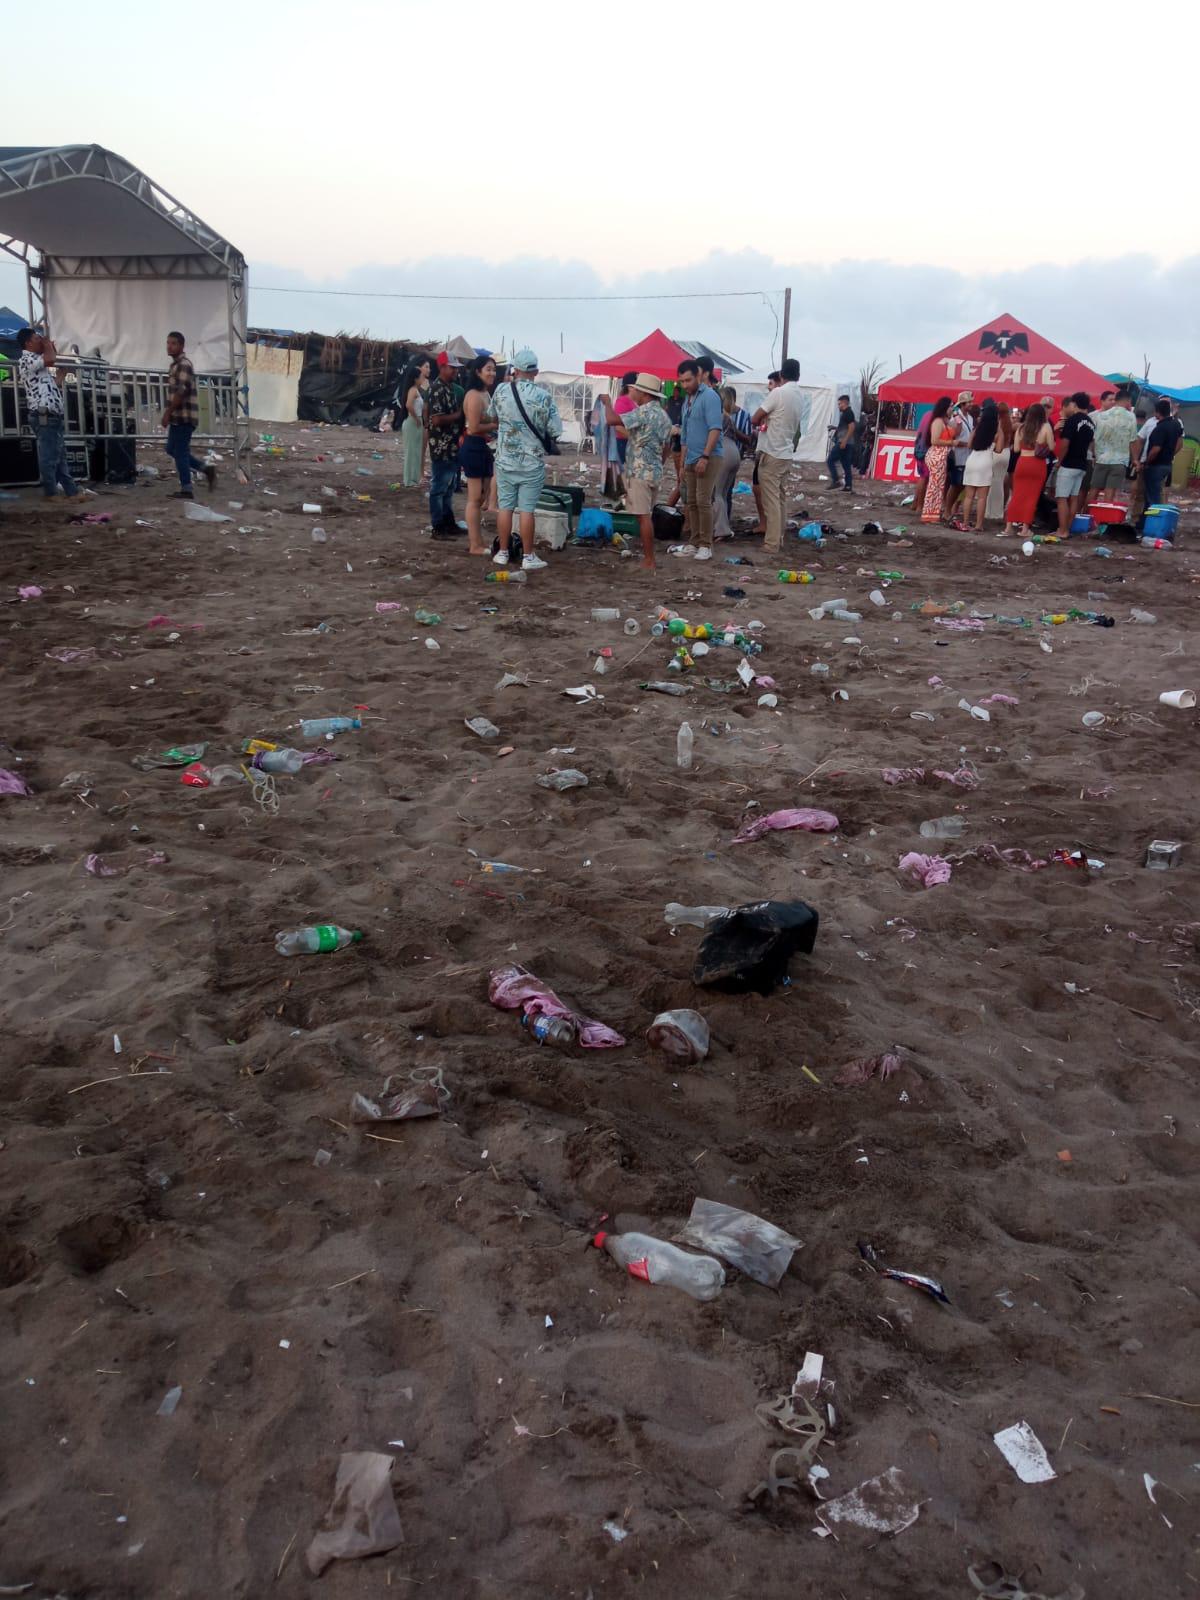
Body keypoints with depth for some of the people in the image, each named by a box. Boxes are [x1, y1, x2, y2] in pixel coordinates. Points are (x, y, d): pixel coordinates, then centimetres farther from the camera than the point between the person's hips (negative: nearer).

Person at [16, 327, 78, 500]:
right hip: (44, 417, -10)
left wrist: (53, 349, 30)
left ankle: (71, 492, 14)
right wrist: (48, 344, -1)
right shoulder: (25, 360, -8)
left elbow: (56, 381, 31)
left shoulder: (39, 363, 23)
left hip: (54, 416, 10)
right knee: (49, 457, -5)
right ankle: (51, 493, 2)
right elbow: (50, 360, -23)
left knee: (60, 456, 11)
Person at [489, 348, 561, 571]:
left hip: (505, 460, 2)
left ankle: (503, 553, 15)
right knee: (527, 510, 2)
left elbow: (492, 415, 15)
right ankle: (528, 557, 7)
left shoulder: (501, 390, -4)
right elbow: (556, 431, -9)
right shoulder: (543, 396, -12)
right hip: (532, 462, -2)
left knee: (505, 507, 9)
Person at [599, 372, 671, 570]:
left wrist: (607, 402, -4)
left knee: (643, 516, -7)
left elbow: (613, 420, -22)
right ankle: (647, 555, 19)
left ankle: (648, 561, -7)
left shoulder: (644, 412, -14)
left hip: (640, 472, -9)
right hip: (655, 472, 9)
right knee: (645, 515, 15)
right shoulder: (664, 415, 13)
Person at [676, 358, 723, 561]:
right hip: (691, 459, 8)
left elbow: (715, 429, -18)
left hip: (707, 458, -8)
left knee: (703, 501, -12)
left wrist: (705, 457, -23)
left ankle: (706, 545, -9)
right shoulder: (687, 401, 17)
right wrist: (683, 463, 20)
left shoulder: (709, 397, -8)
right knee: (692, 502, 8)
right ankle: (695, 542, 15)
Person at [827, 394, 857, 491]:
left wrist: (844, 441, -24)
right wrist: (835, 428, 18)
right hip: (847, 444, 10)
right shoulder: (845, 413, 20)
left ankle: (835, 481, -13)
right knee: (846, 465, 8)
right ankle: (848, 486, 7)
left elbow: (852, 427, -19)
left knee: (830, 460, -8)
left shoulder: (847, 413, -10)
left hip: (843, 443, -10)